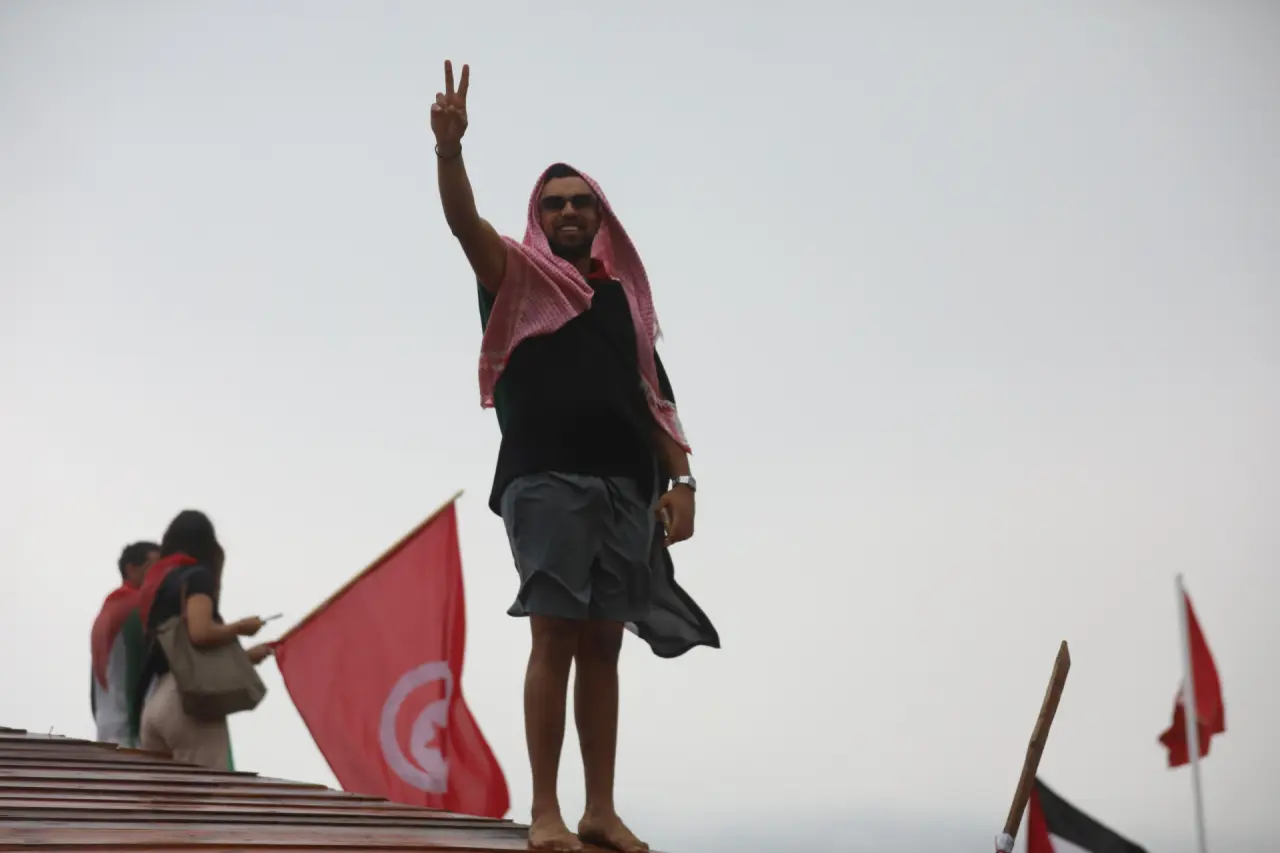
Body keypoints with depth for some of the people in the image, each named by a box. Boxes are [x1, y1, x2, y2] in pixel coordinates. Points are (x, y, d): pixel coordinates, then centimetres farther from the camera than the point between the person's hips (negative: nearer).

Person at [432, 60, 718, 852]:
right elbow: (464, 220, -8)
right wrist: (450, 145, -25)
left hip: (624, 485, 4)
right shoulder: (518, 277, 10)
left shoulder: (625, 295, 19)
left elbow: (654, 395, 15)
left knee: (602, 645, 5)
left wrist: (681, 478, 3)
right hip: (546, 480, -4)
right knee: (555, 640, -8)